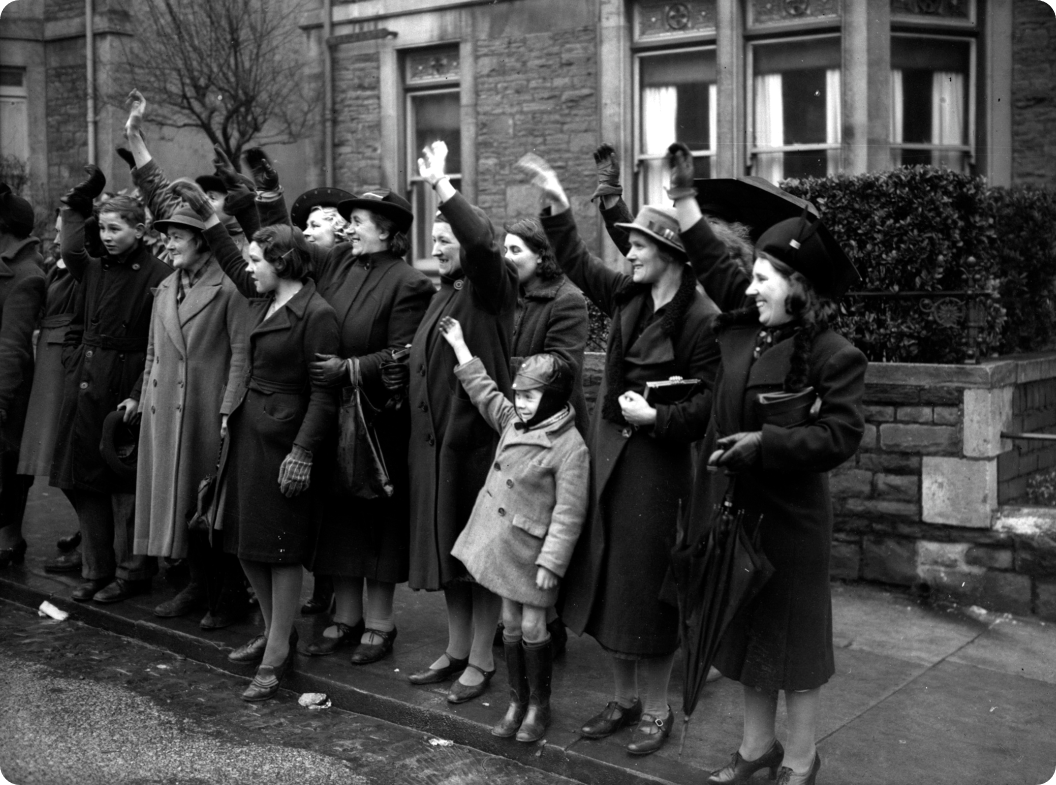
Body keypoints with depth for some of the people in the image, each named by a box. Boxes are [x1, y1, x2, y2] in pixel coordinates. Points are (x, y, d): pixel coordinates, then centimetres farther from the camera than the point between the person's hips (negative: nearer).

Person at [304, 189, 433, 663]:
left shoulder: (408, 284, -12)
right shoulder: (336, 262, 8)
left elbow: (403, 356, -17)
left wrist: (349, 368, -23)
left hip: (378, 419, -6)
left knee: (377, 514, 5)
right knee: (339, 513, 12)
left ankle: (379, 624, 18)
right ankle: (346, 617, 25)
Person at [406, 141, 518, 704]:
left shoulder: (490, 288, -9)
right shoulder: (443, 294, 15)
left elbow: (481, 243, -31)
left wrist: (441, 184, -29)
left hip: (477, 435, -8)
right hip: (434, 438, 8)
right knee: (447, 547, 13)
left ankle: (480, 660, 12)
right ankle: (456, 650, 25)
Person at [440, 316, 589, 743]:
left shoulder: (570, 447, -18)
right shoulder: (513, 422, 4)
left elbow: (568, 515, -19)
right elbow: (483, 390, 20)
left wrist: (550, 563, -20)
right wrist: (458, 344, 23)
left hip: (532, 549, -7)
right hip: (501, 542, 7)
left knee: (532, 628, 2)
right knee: (510, 624, 14)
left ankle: (539, 706, 19)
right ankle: (516, 701, 25)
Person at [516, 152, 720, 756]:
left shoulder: (702, 319, -15)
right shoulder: (628, 297, 5)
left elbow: (709, 400, -15)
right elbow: (580, 265, 17)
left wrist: (658, 418, -23)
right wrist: (558, 206, 9)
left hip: (657, 461, -7)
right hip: (608, 451, 7)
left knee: (646, 583, 2)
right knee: (611, 576, 13)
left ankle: (656, 709, 19)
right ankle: (626, 696, 28)